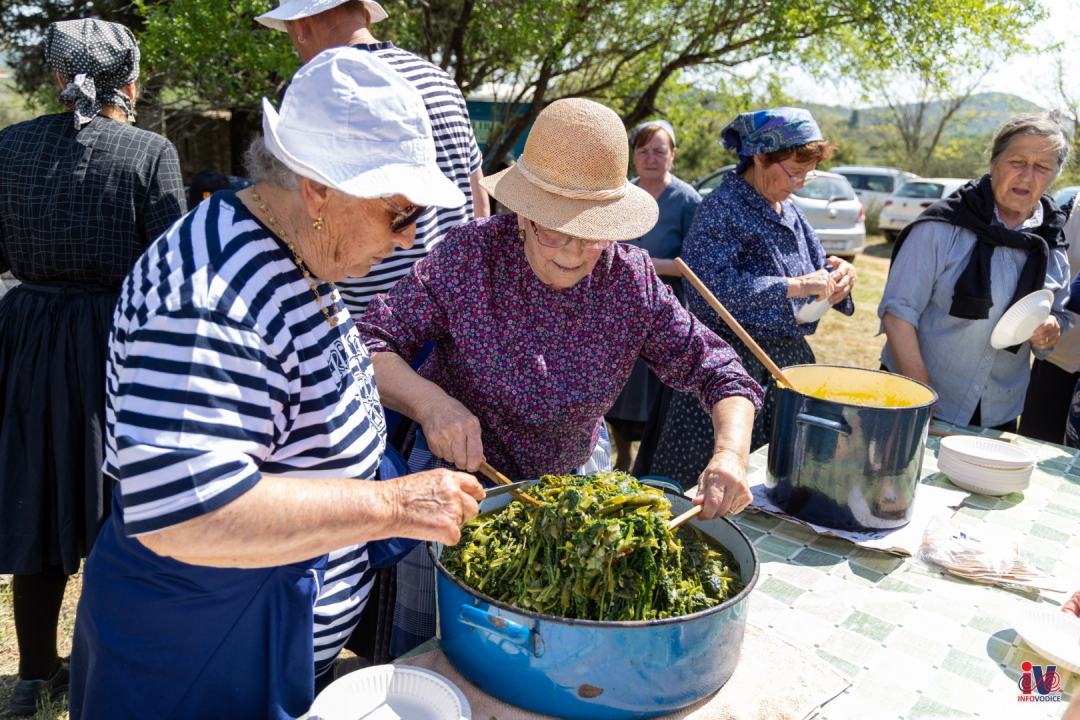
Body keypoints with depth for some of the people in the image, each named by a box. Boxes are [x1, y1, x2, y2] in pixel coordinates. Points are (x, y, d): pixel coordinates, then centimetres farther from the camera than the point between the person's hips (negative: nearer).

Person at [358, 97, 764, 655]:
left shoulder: (632, 280, -16)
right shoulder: (468, 256, -23)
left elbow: (716, 369, -13)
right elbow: (369, 341, -24)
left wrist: (731, 454, -32)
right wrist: (428, 400, -43)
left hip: (576, 473, 3)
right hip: (462, 470, -2)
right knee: (424, 648, 10)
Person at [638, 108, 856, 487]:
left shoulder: (788, 210, 13)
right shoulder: (722, 208, -12)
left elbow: (815, 264, 23)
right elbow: (709, 286, -25)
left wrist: (835, 273, -1)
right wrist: (793, 286, -23)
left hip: (791, 360, 8)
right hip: (736, 366, -8)